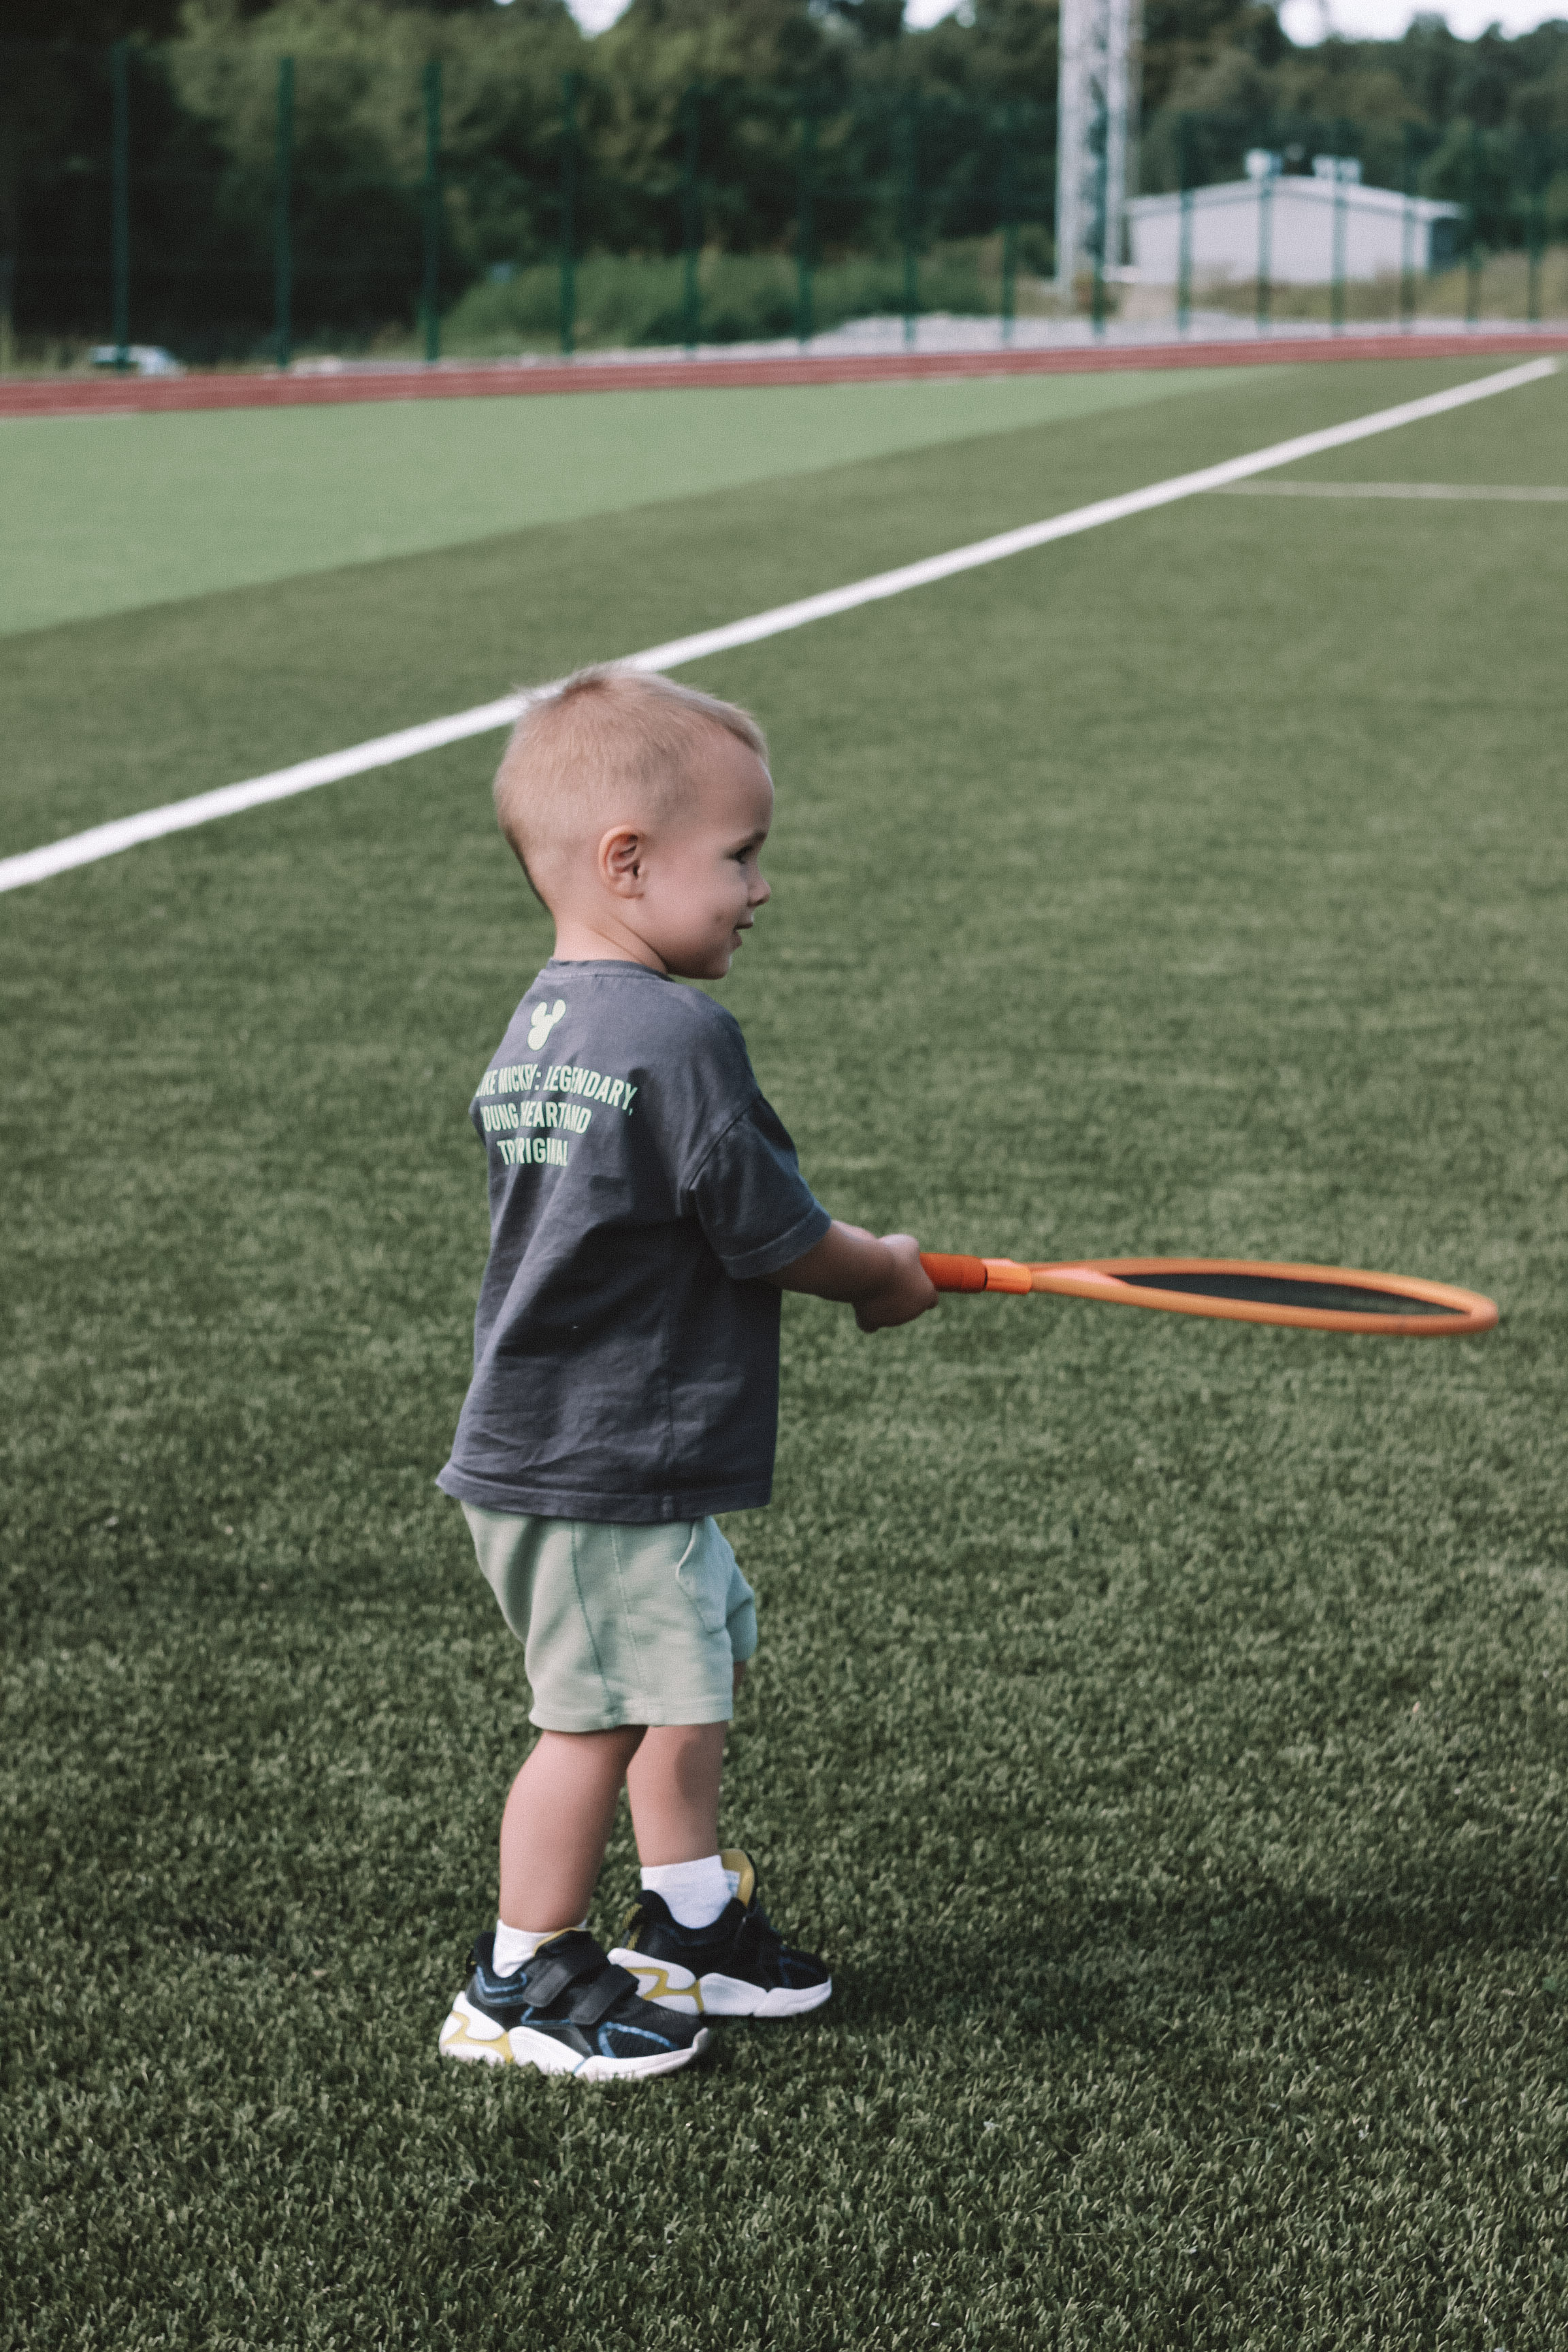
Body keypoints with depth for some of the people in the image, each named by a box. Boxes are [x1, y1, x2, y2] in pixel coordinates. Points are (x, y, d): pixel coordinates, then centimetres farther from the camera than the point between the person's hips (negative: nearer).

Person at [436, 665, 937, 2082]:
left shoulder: (542, 1028, 8)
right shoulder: (679, 1037, -22)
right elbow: (773, 1233, -16)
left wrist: (839, 1265, 15)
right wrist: (885, 1271, 4)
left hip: (550, 1446, 10)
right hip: (602, 1471, -10)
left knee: (691, 1674, 20)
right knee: (599, 1717, 0)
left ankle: (690, 1922, 32)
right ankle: (525, 1980, 11)